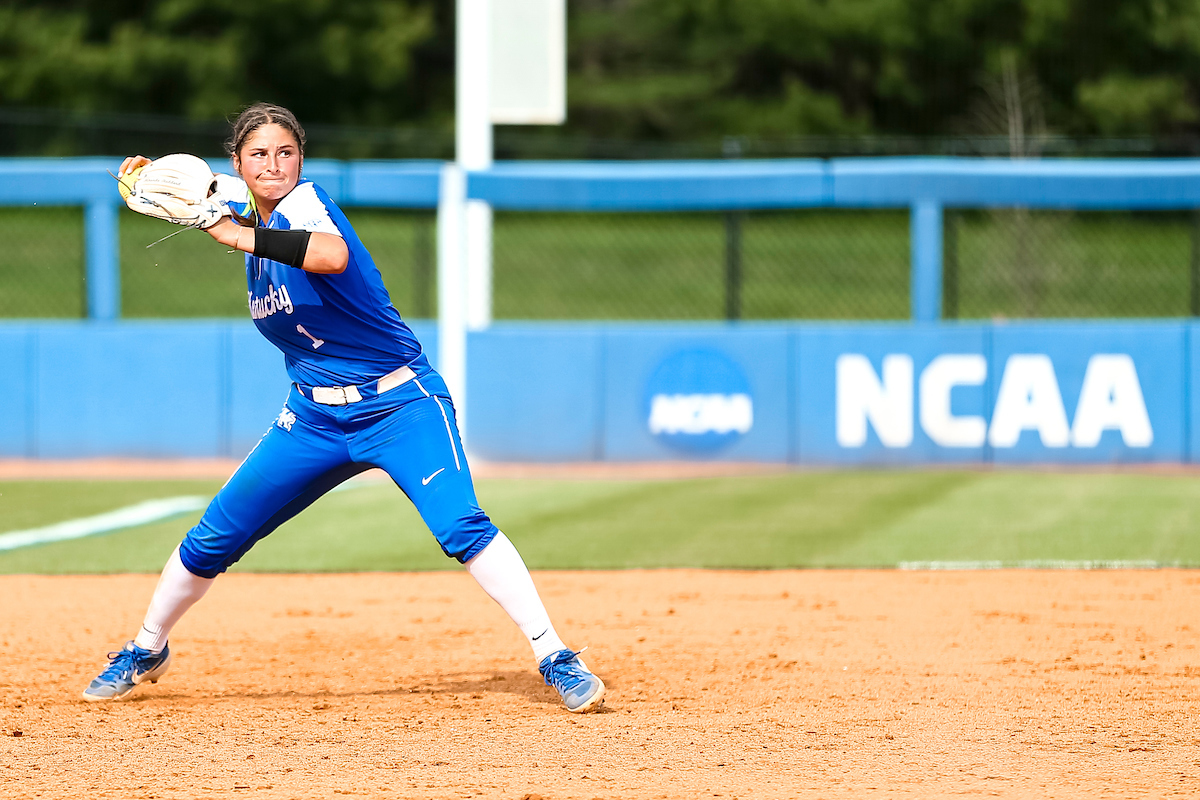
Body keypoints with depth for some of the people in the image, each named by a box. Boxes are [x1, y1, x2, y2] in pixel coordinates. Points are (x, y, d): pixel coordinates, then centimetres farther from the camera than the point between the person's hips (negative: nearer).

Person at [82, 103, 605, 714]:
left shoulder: (305, 201, -17)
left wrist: (240, 235, -42)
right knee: (213, 540, 5)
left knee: (461, 526, -25)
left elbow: (334, 255, -42)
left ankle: (556, 660, -23)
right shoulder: (244, 202, 4)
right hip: (314, 419, 6)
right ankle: (147, 651, 27)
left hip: (401, 406, -6)